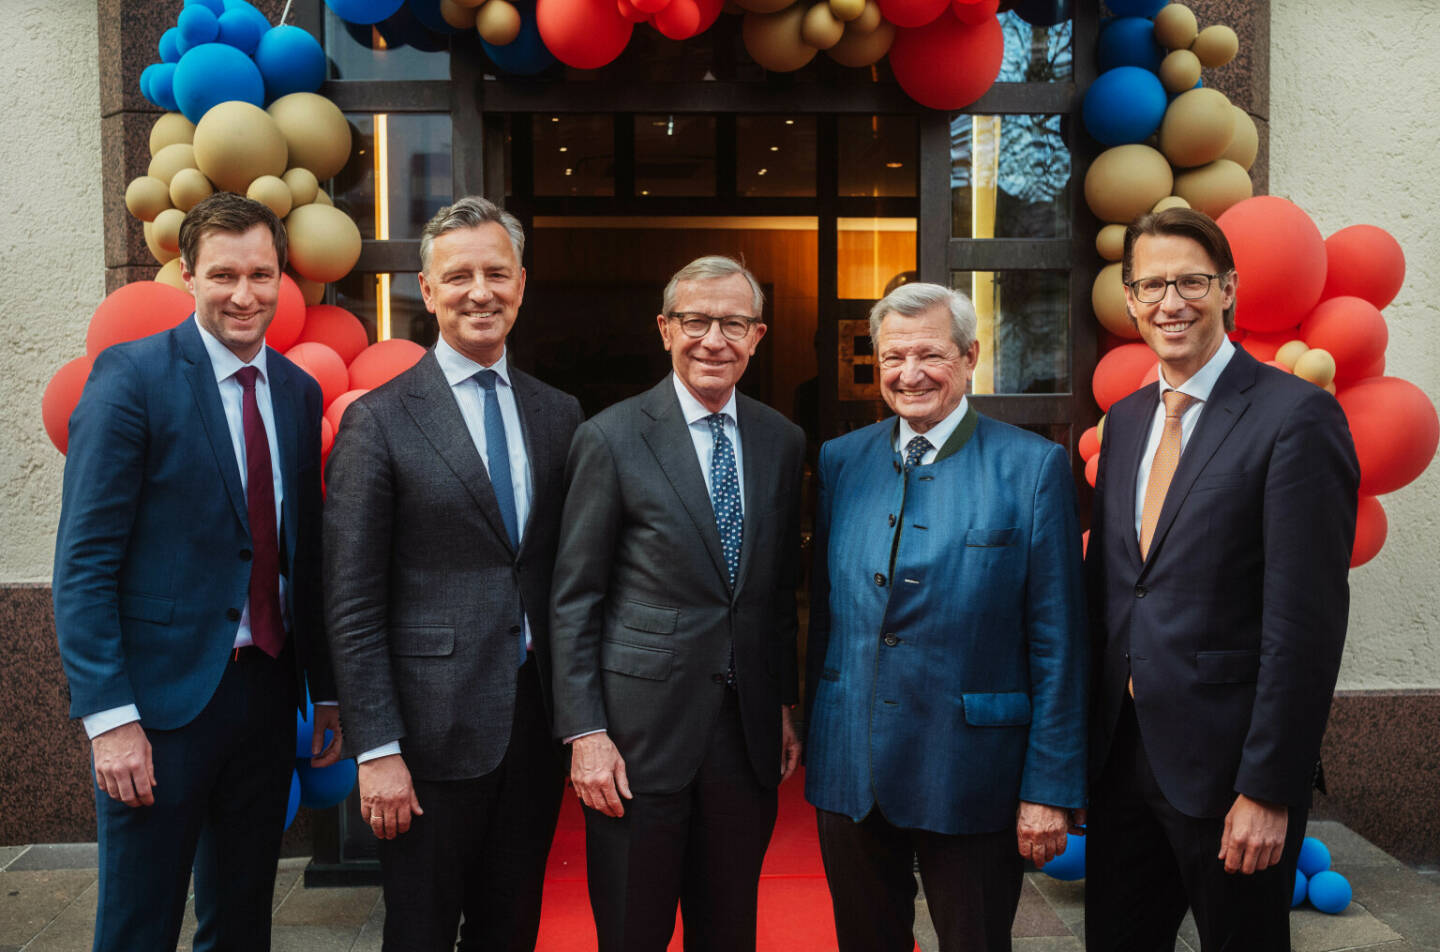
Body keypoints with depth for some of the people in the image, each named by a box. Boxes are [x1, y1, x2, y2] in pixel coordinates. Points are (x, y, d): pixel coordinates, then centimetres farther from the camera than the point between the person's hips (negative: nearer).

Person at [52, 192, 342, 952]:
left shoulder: (299, 392, 8)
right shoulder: (130, 375, -9)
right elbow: (84, 561, -12)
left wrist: (326, 692, 12)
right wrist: (109, 716, -17)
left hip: (269, 687, 5)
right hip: (162, 697, -5)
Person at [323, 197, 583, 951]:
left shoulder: (558, 414, 7)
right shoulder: (379, 421, -6)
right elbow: (352, 602, -8)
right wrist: (376, 749, -11)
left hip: (537, 719, 4)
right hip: (433, 727, -4)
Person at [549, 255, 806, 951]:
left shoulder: (783, 442, 6)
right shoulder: (611, 439, -8)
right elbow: (573, 599, -7)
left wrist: (785, 706, 11)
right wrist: (584, 733, -11)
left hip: (748, 733, 4)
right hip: (641, 732, -4)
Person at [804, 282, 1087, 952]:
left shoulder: (1035, 467, -6)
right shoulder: (840, 461, 5)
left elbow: (1057, 643, -7)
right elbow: (823, 611, 10)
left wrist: (1050, 788, -9)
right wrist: (814, 739, 9)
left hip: (971, 777, -3)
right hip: (848, 769, 4)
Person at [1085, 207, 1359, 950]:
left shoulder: (1296, 414, -11)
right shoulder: (1125, 420, 10)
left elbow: (1307, 621, -15)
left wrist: (1268, 790, -16)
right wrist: (1085, 747, 10)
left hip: (1225, 764, -6)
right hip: (1122, 756, 6)